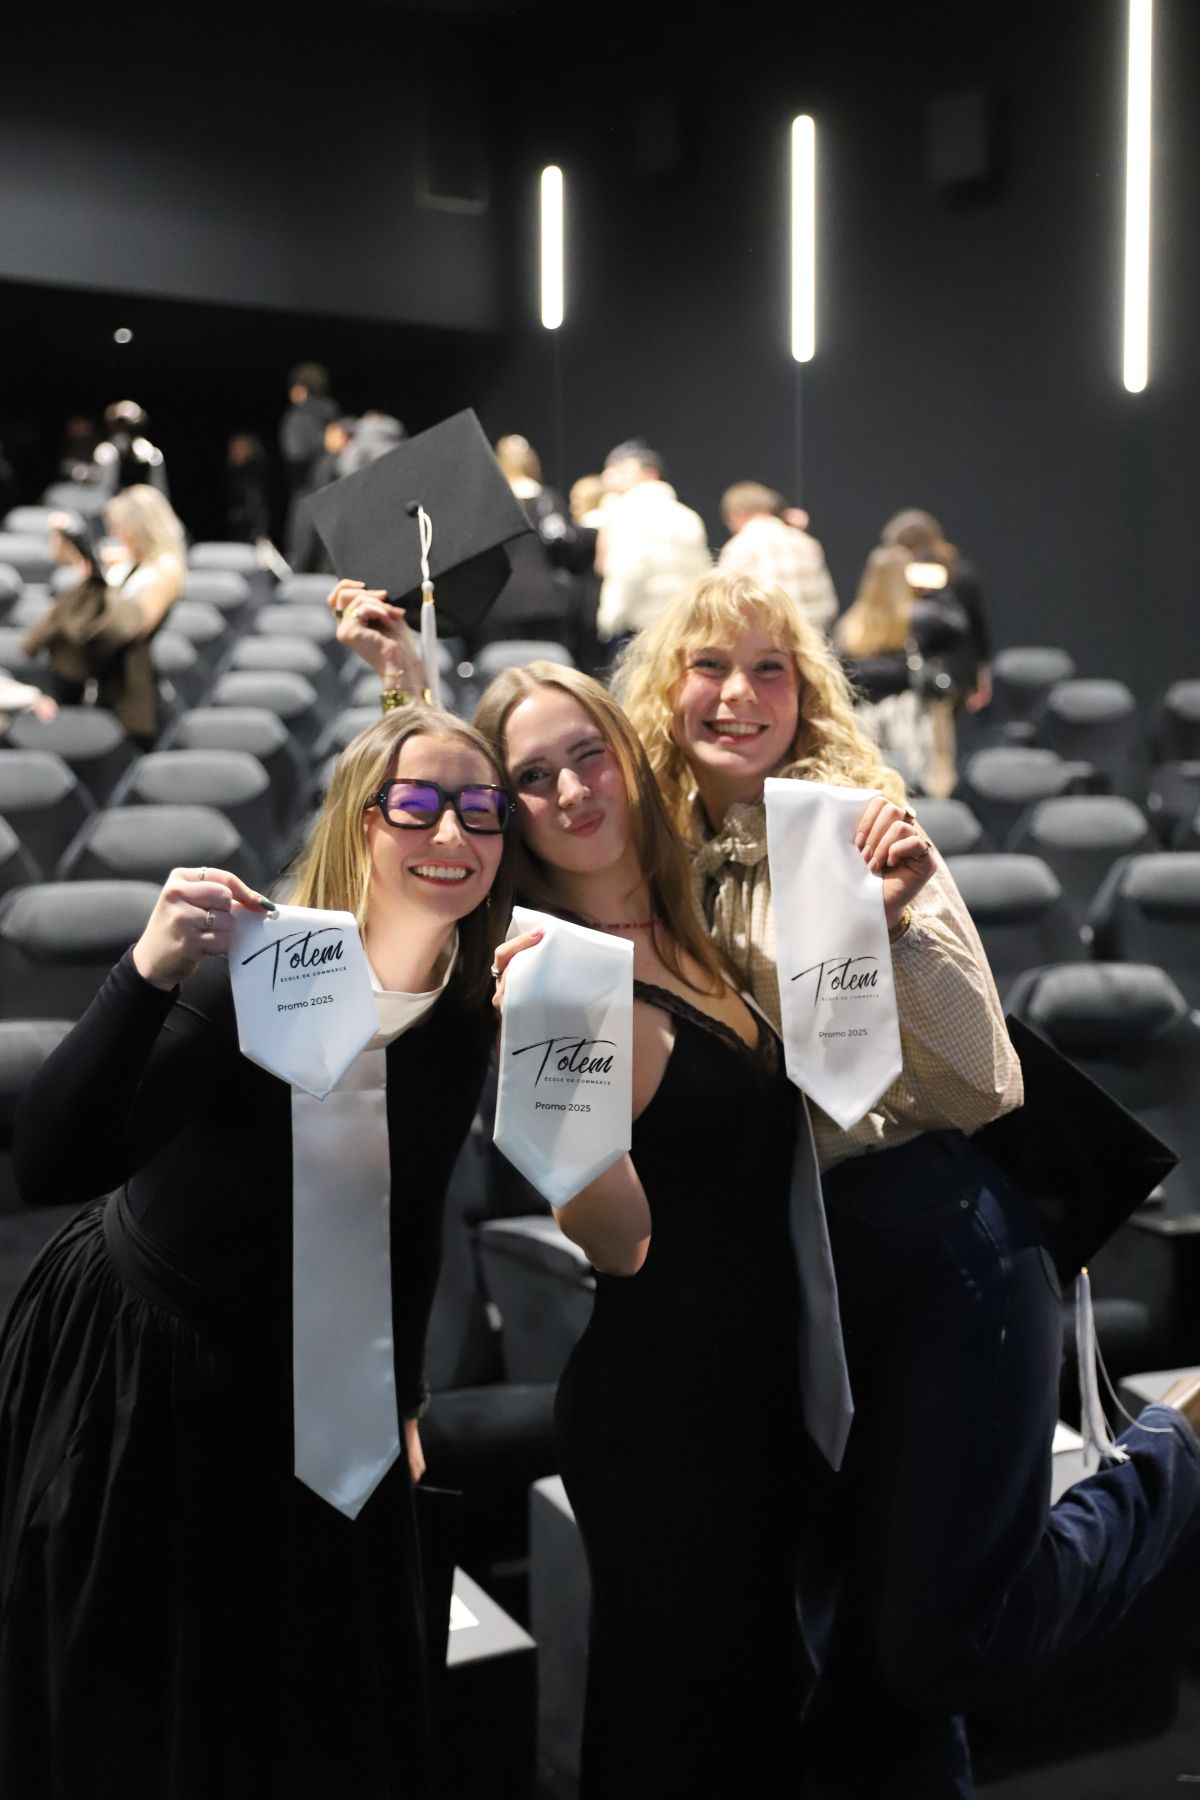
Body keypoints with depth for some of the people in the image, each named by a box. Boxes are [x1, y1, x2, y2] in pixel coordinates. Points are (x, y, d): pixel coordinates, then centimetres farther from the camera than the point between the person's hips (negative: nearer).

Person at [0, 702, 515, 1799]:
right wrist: (147, 971, -44)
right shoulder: (251, 966, -25)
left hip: (300, 1392, 5)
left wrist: (399, 1395, 14)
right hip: (125, 1360, -4)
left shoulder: (465, 1026, -8)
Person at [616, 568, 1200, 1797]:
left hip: (944, 1241, -5)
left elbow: (981, 1077, -12)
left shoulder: (854, 822, -8)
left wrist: (895, 919, -28)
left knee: (941, 1644, -2)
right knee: (863, 1637, 10)